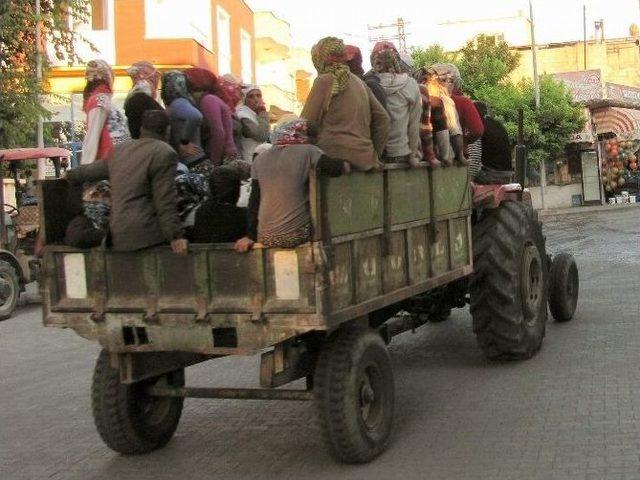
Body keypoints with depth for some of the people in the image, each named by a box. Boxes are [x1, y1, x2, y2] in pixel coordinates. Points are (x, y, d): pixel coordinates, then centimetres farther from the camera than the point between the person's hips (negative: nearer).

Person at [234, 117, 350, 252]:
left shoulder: (260, 159, 7)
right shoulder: (308, 152, -5)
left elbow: (254, 201, 8)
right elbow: (336, 169, -15)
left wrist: (250, 236, 12)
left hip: (265, 237, 4)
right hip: (297, 235, -4)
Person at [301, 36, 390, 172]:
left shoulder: (325, 81, -3)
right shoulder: (359, 82, 16)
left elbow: (308, 123, -4)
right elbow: (382, 118, 17)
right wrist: (375, 155, 20)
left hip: (336, 157, -7)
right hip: (364, 160, 7)